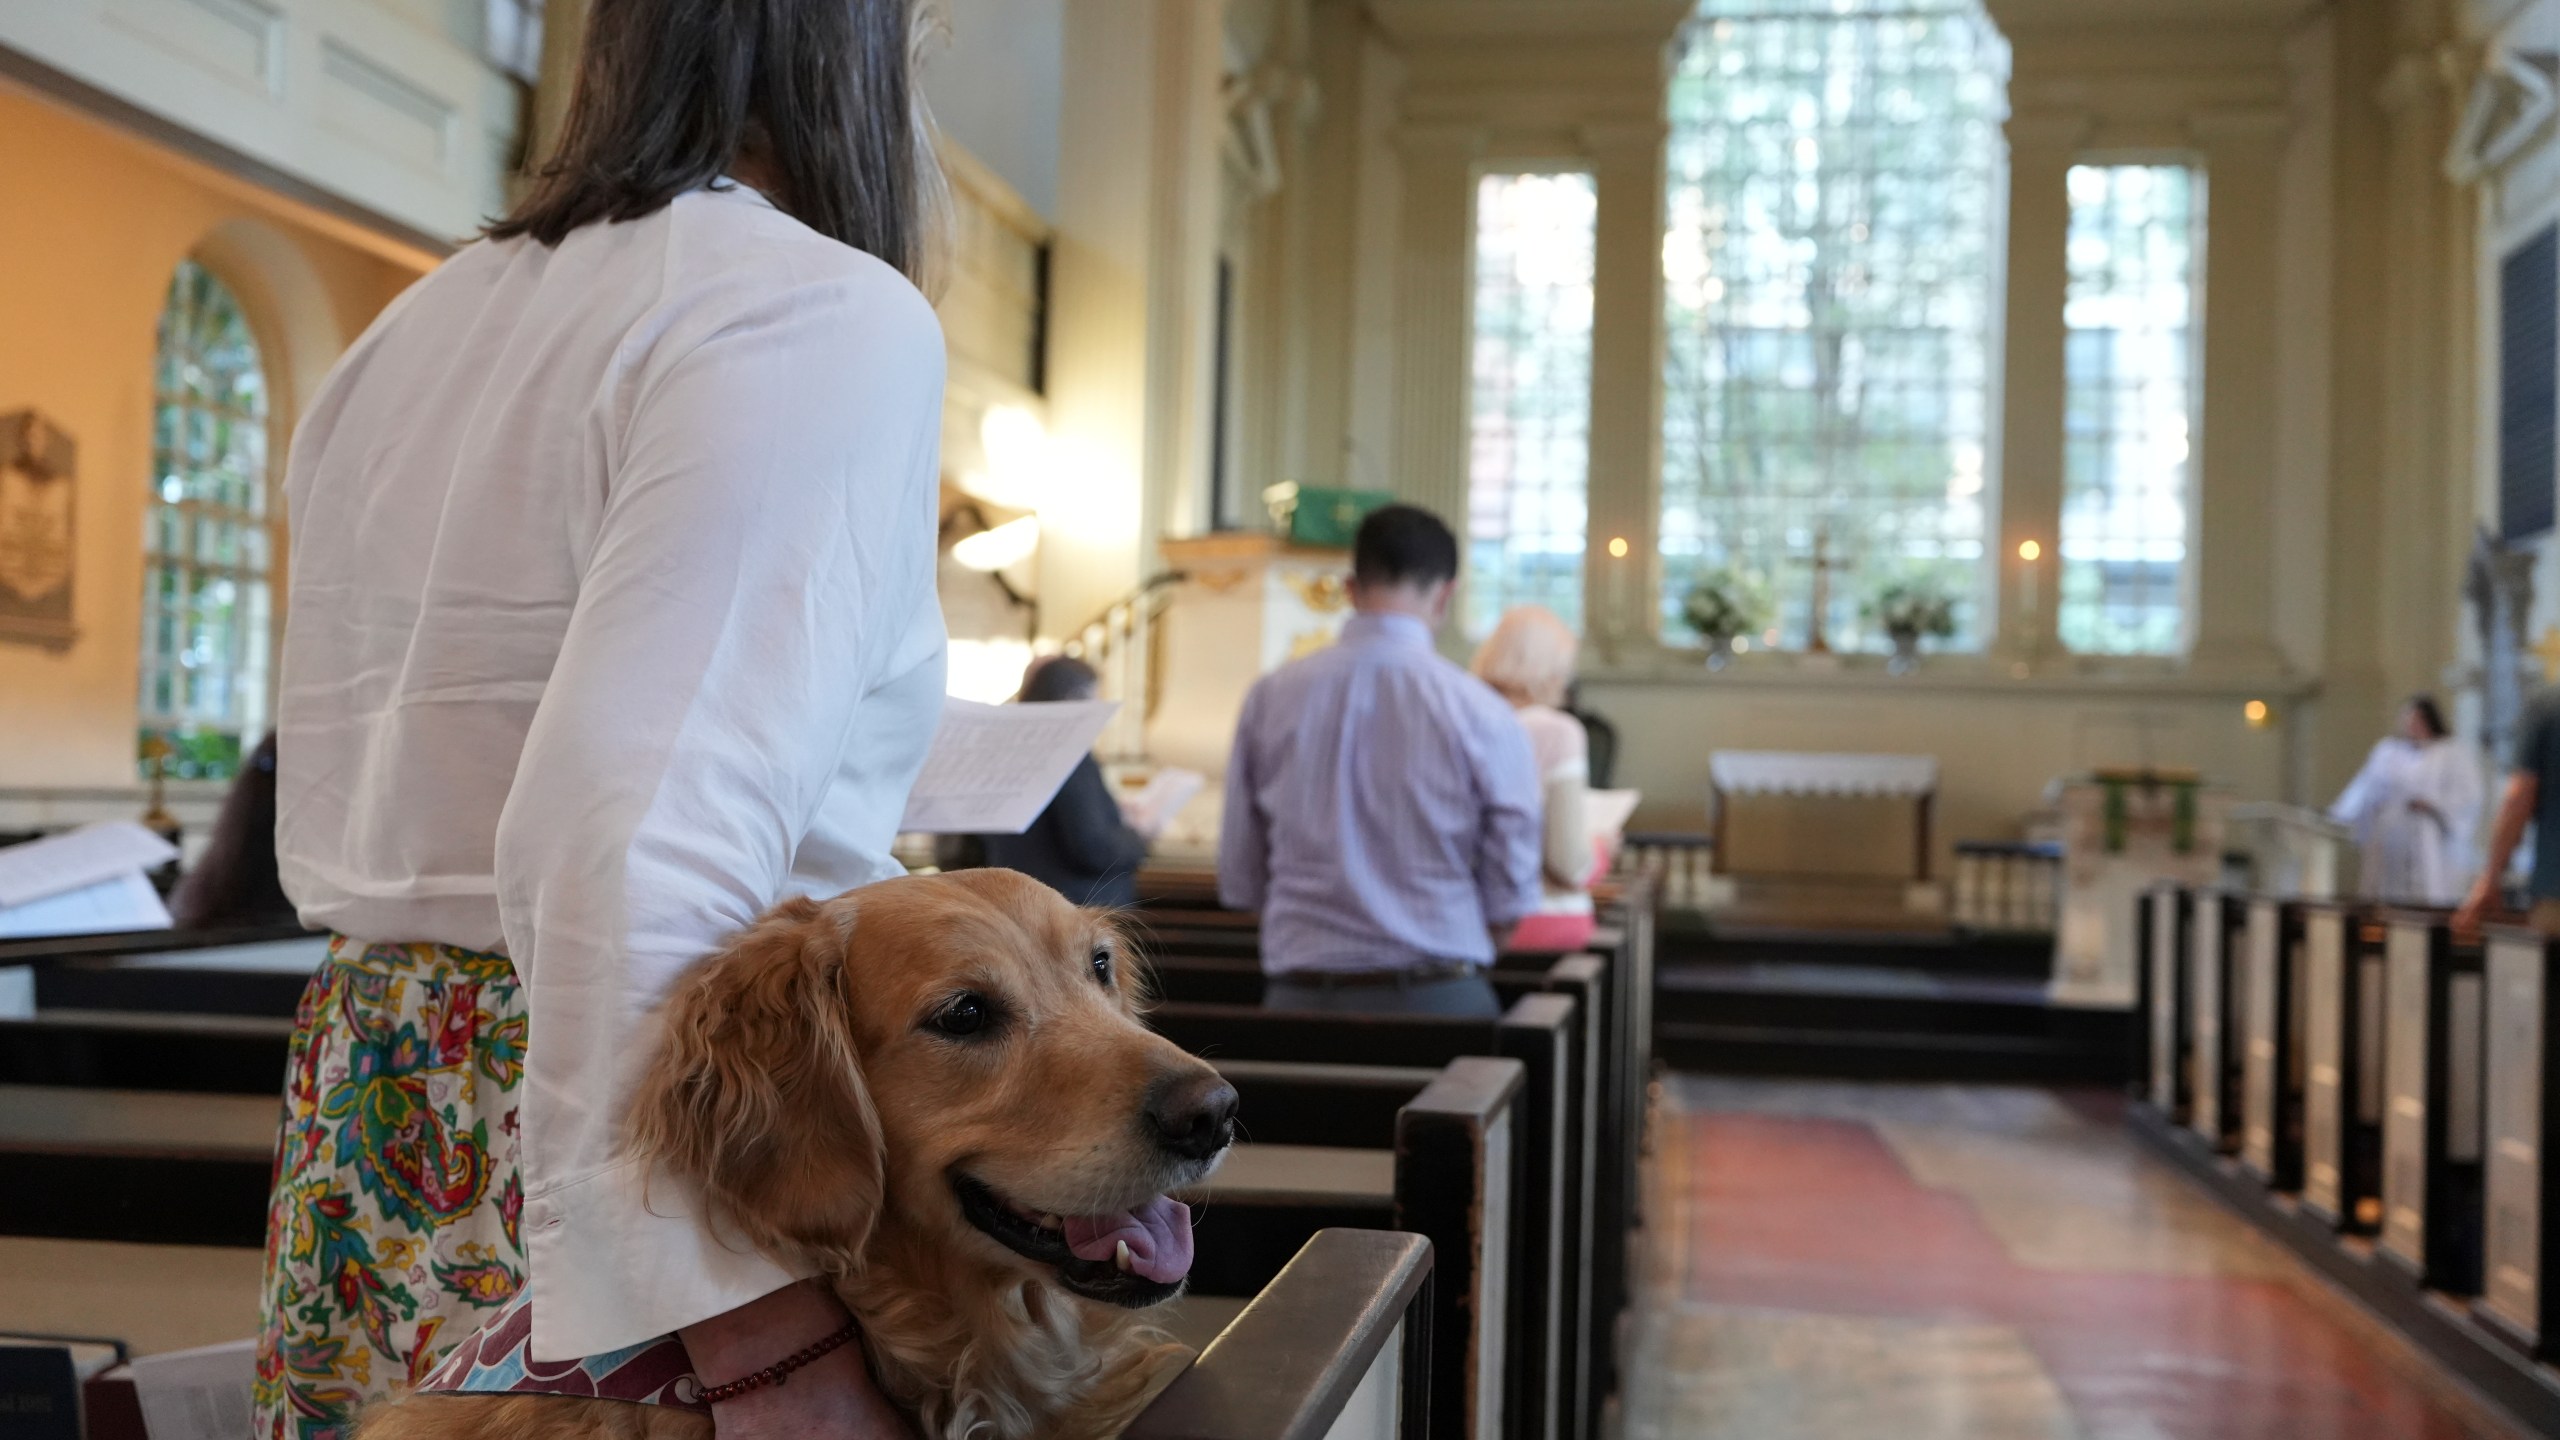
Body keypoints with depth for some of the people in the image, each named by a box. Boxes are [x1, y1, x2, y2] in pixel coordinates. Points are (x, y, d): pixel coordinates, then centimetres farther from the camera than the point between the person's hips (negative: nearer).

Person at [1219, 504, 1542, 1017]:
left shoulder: (1269, 697, 0)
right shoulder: (1481, 714, -7)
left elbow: (1239, 881, 6)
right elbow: (1511, 897, -3)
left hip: (1300, 994, 3)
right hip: (1435, 995, -2)